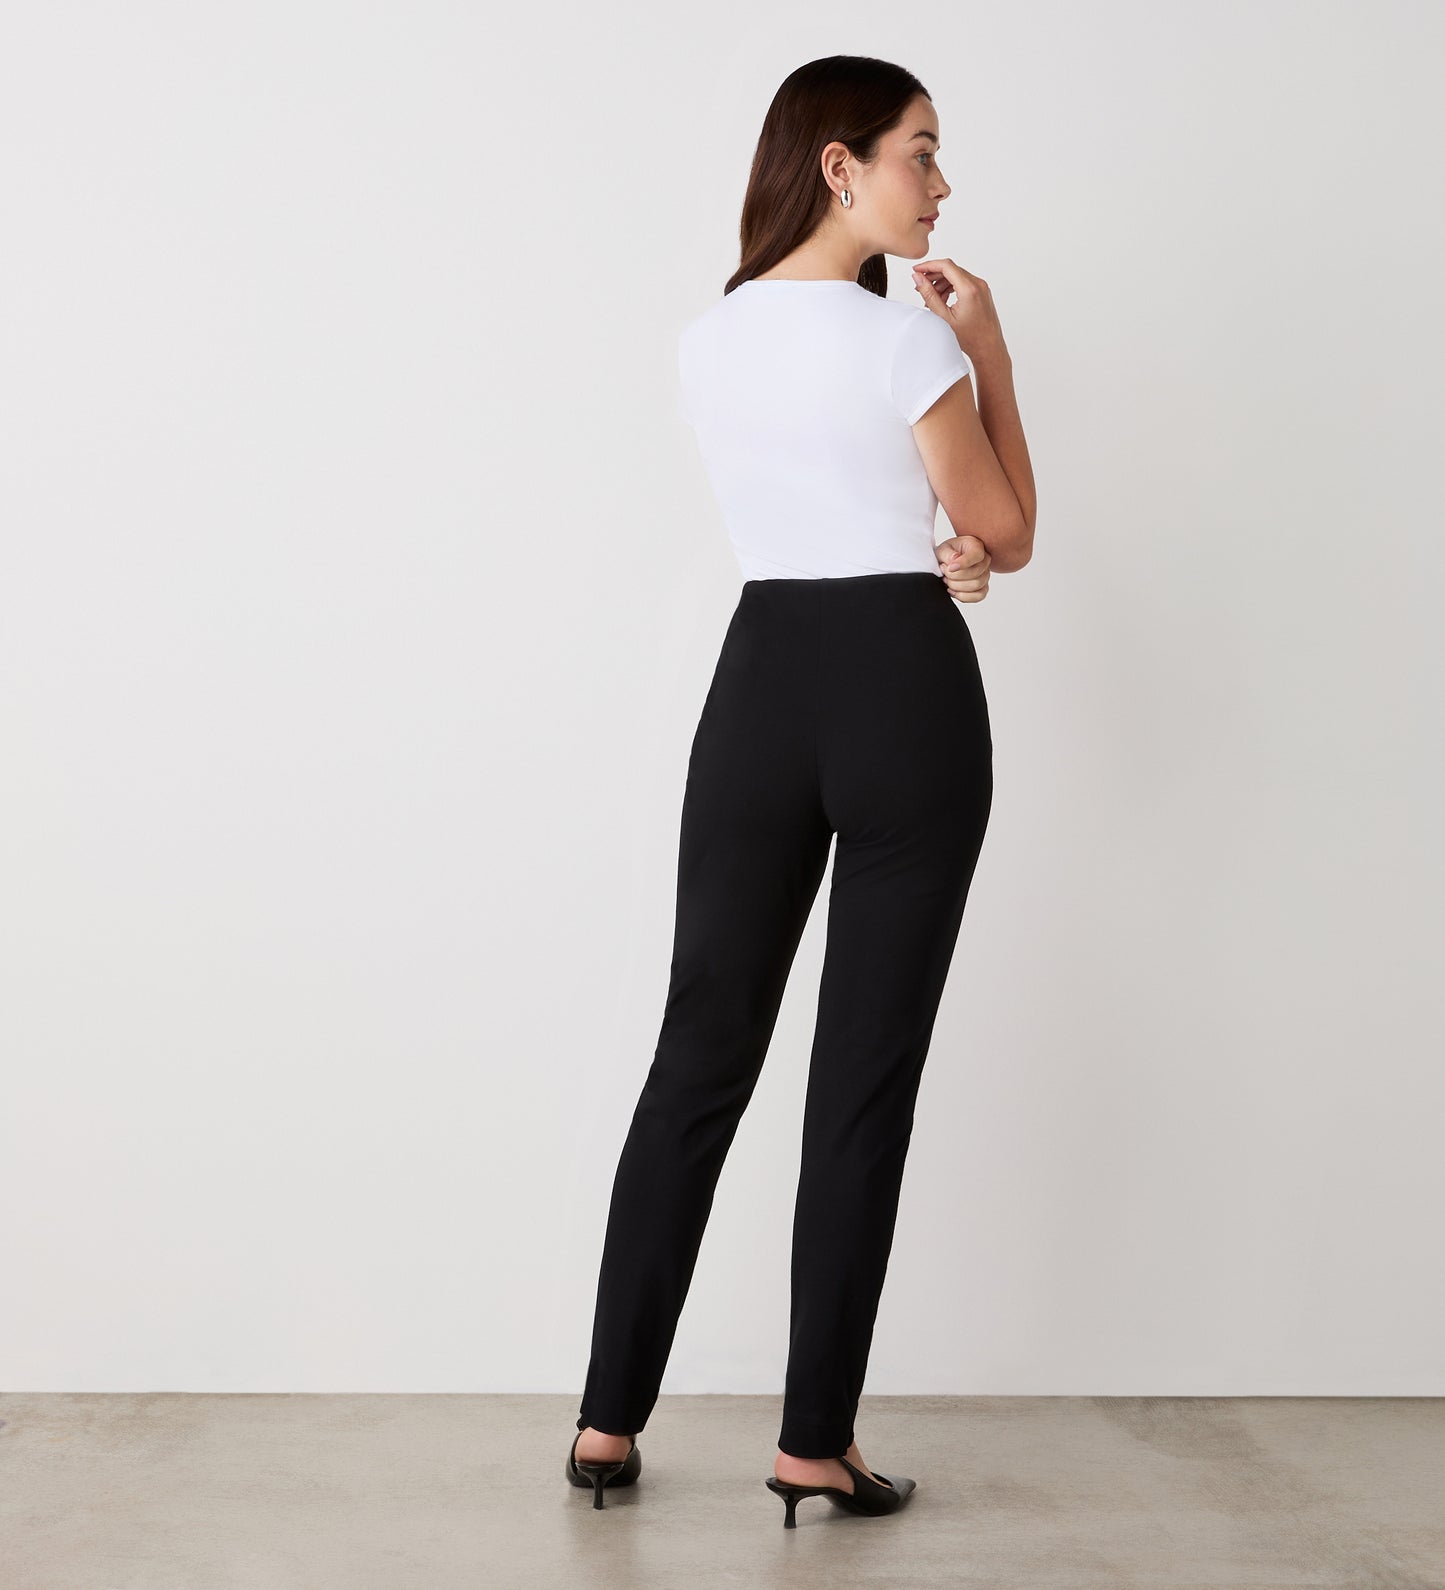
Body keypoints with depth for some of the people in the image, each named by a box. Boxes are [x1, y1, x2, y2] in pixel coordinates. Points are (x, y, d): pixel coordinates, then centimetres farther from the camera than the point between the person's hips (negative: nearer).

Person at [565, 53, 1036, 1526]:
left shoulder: (706, 342, 9)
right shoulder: (905, 339, -10)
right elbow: (1007, 535, 1)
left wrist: (928, 541, 7)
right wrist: (988, 349, 6)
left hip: (762, 686, 5)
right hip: (906, 693, -5)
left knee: (699, 1055, 10)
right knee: (865, 1075, 2)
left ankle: (610, 1420, 14)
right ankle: (816, 1440, 7)